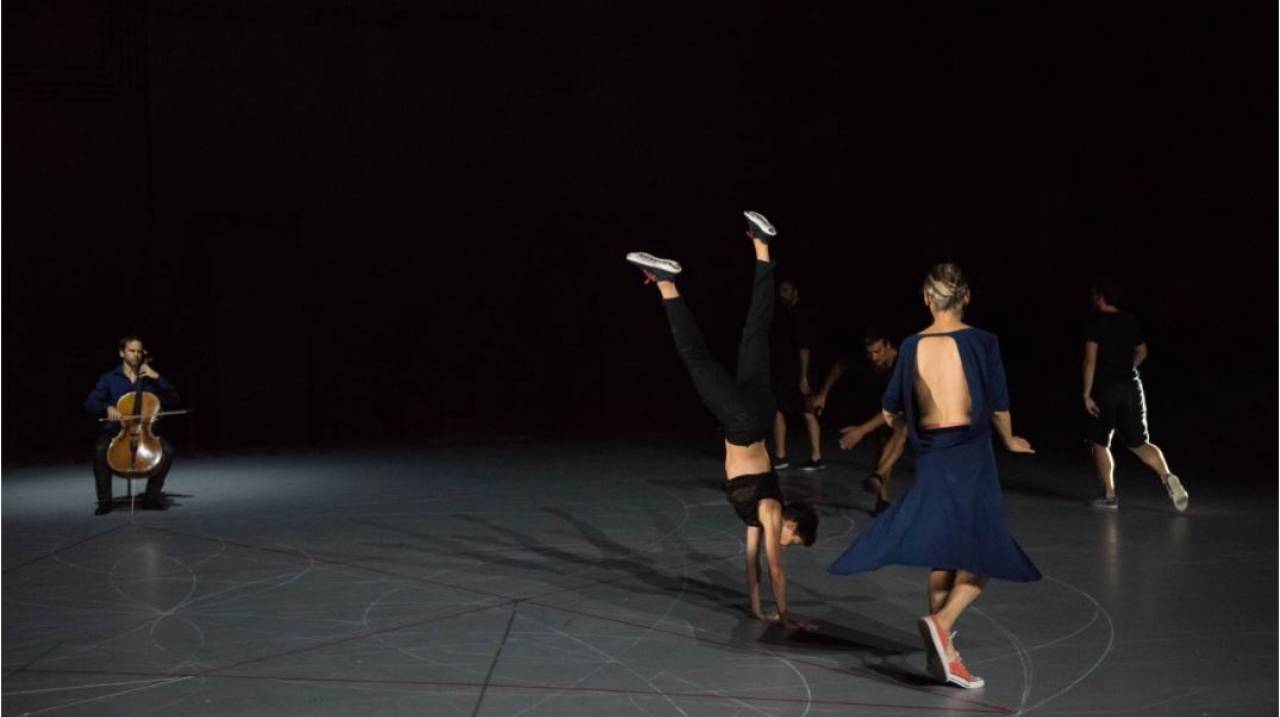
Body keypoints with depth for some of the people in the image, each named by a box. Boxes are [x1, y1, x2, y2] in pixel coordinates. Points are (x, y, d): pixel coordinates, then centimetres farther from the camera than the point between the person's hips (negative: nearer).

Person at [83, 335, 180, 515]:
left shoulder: (149, 379, 12)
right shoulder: (109, 379, 7)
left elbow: (173, 398, 3)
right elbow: (90, 404, -3)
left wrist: (157, 377, -7)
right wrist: (107, 408, -24)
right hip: (115, 430, -1)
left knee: (167, 449, -26)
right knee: (100, 449, -34)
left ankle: (151, 497, -11)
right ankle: (104, 500, -21)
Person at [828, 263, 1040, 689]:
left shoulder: (912, 346, 3)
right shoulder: (981, 342, -6)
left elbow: (890, 413, 9)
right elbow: (999, 407, -2)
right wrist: (1010, 441, 19)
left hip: (931, 458, 4)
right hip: (971, 456, -4)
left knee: (942, 553, 13)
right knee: (982, 553, 0)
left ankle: (943, 652, 15)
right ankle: (942, 622, -23)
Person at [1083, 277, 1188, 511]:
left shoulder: (1095, 322, -9)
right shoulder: (1130, 320, 8)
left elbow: (1091, 359, -15)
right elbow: (1142, 353, 19)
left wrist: (1086, 393, -14)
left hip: (1105, 388, -5)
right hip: (1131, 386, 5)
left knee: (1099, 443, 10)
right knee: (1138, 442, 9)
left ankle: (1109, 496, 8)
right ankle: (1167, 477, -15)